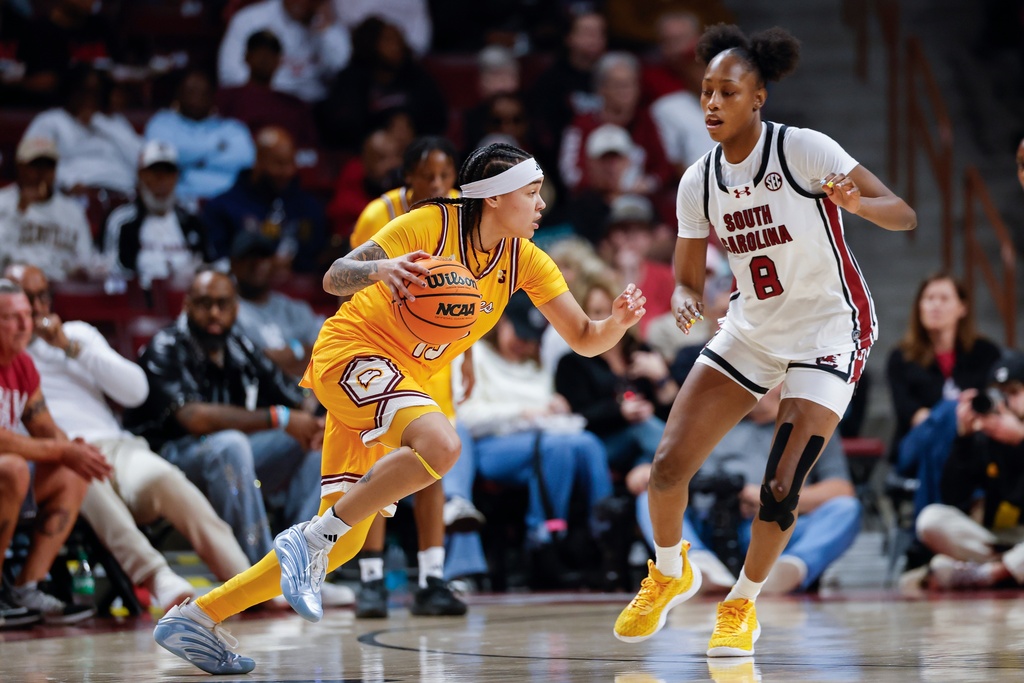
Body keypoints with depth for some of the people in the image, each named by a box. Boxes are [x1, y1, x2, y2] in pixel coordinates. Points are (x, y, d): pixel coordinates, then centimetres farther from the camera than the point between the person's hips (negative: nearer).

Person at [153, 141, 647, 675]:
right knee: (440, 443, -35)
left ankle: (197, 617, 11)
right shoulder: (431, 224, -15)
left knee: (341, 543, 3)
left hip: (400, 379, 8)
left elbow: (584, 339, 3)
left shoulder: (525, 261, 2)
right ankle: (310, 540, -25)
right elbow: (334, 278, -17)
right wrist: (380, 269, -38)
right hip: (352, 349, -8)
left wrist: (619, 321, -19)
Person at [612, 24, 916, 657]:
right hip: (752, 330, 5)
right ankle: (670, 572, 24)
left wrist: (854, 202, -42)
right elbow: (689, 279, 6)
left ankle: (743, 605, 9)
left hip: (829, 326, -5)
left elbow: (905, 215, -20)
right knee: (668, 464, -5)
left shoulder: (805, 150, -19)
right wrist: (687, 302, -19)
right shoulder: (698, 183, -4)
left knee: (783, 484, -15)